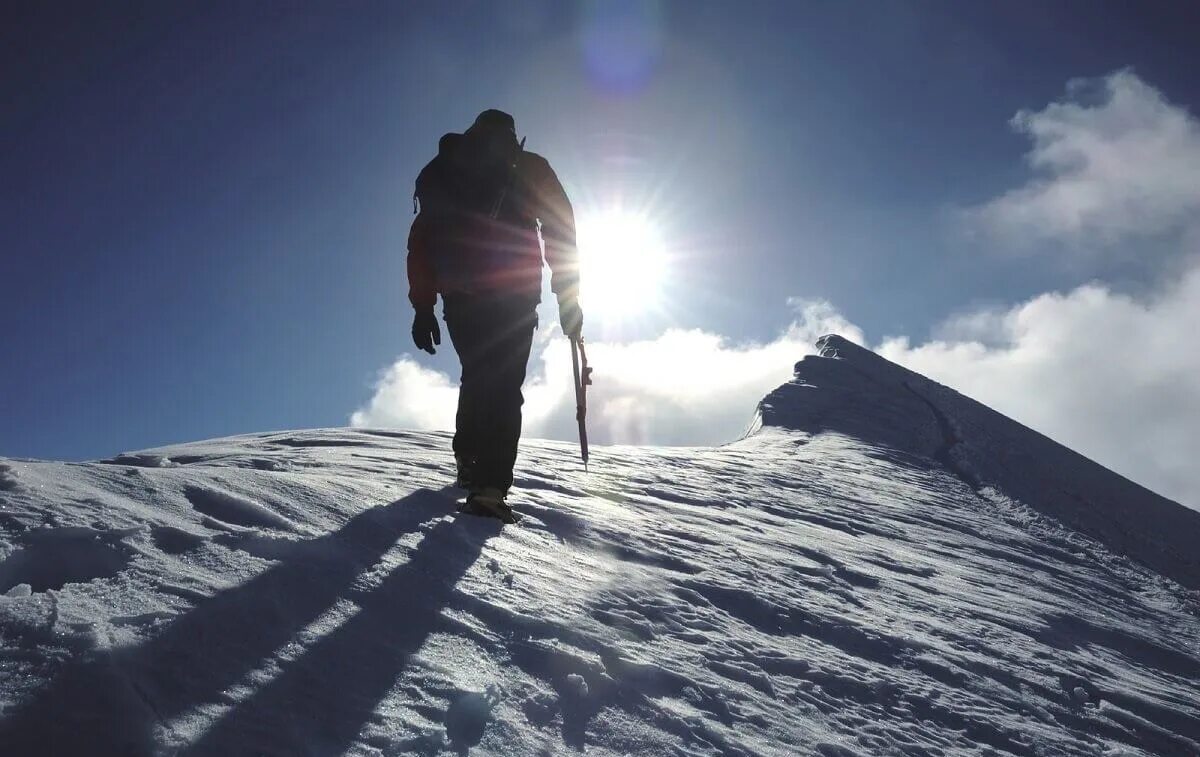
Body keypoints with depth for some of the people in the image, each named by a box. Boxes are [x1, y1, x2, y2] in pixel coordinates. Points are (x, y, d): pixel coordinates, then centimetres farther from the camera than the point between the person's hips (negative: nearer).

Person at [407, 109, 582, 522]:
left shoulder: (439, 172, 22)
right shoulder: (530, 169, 14)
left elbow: (421, 243, 16)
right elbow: (560, 231, 5)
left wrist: (423, 306, 15)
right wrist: (568, 295, 4)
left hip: (460, 296, 3)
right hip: (514, 293, -3)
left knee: (477, 376, 19)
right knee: (504, 385, -7)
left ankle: (470, 463, 20)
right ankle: (490, 484, -21)